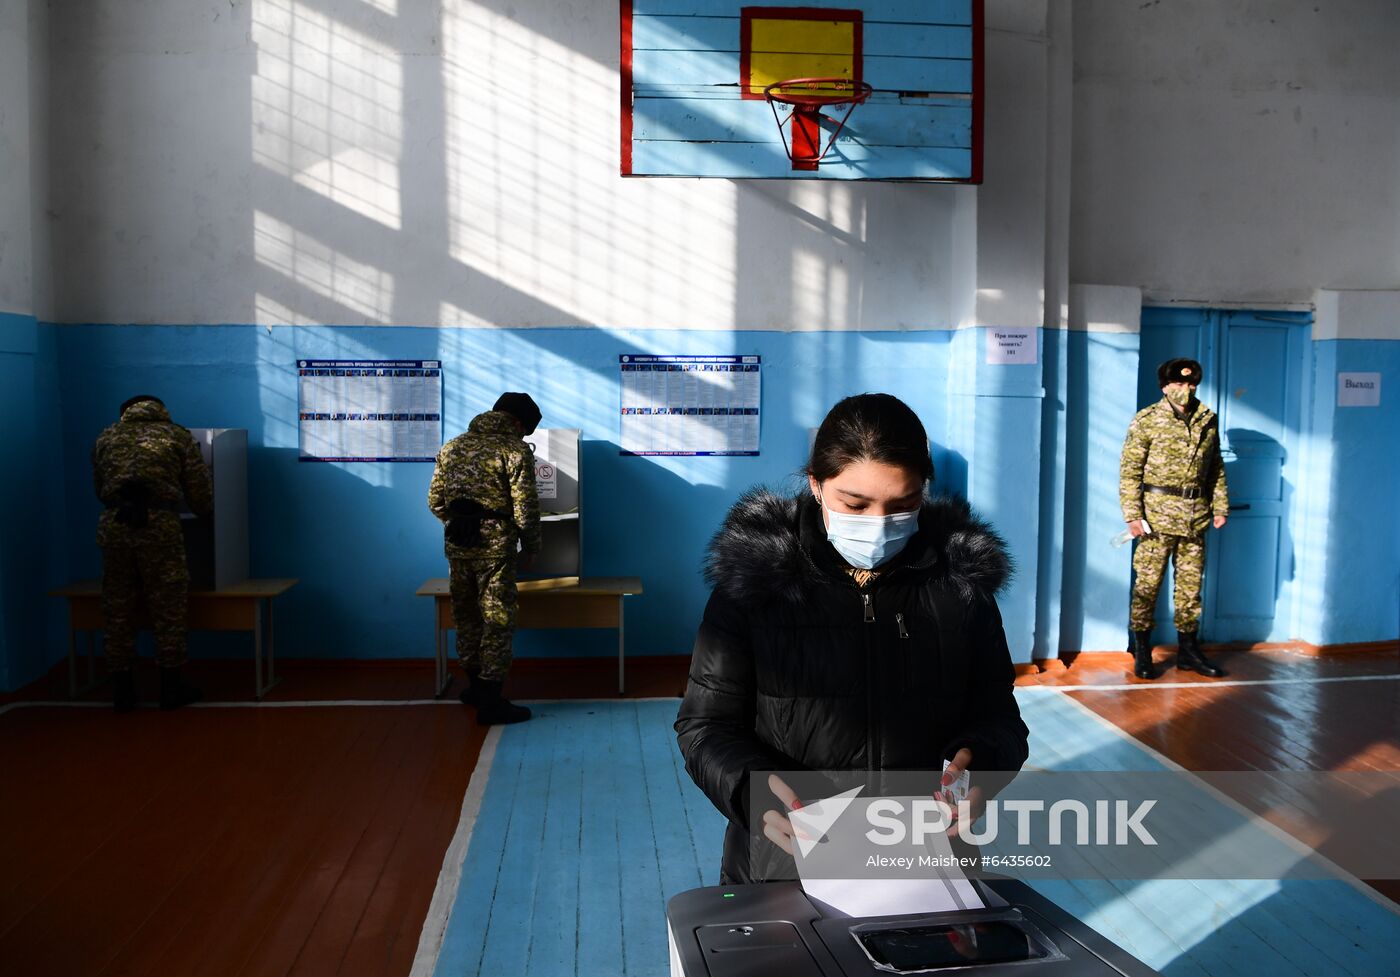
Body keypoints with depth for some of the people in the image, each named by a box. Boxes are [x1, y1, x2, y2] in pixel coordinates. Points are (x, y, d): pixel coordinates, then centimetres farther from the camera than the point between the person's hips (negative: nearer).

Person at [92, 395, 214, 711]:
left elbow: (99, 489, 23)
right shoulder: (178, 436, 9)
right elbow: (201, 493, 8)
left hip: (113, 525, 3)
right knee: (168, 609, 7)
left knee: (118, 610, 12)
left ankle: (122, 691, 18)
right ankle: (171, 688, 13)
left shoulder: (106, 438, 17)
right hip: (159, 525, -3)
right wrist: (204, 511, 28)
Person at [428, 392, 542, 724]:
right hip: (495, 544, -6)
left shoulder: (452, 446, 11)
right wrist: (531, 546, 2)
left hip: (456, 543, 6)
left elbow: (435, 500, 13)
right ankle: (490, 700, 4)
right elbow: (525, 507, -12)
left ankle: (475, 684, 32)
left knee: (466, 614, 18)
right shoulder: (515, 450, -8)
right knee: (497, 619, 1)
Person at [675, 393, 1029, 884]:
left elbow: (998, 718, 9)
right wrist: (757, 789, -20)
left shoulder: (960, 579, 3)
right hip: (782, 868, -2)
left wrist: (977, 762, -14)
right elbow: (706, 725, 0)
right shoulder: (752, 576, -4)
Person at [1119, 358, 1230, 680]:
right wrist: (1132, 514, -12)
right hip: (1157, 515, -4)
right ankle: (1142, 652, 10)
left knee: (1190, 586, 11)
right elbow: (1129, 471, -6)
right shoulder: (1147, 420, -4)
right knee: (1147, 584, -1)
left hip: (1195, 516, 5)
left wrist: (1220, 506, 12)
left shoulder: (1208, 421, 10)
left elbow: (1216, 468, 18)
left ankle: (1188, 650, 22)